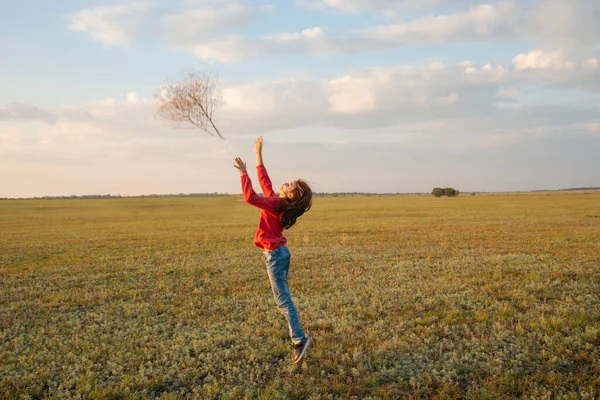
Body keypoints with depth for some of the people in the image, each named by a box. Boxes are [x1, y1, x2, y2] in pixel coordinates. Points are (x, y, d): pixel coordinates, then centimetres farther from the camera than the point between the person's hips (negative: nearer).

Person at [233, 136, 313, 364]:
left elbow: (249, 197, -29)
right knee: (282, 298, 15)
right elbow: (264, 182, 17)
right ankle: (297, 339, 21)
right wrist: (258, 155, 20)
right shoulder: (276, 200, 5)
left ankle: (299, 339, -10)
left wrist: (243, 173, -23)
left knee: (283, 299, -9)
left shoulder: (275, 205, -19)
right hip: (280, 252, 9)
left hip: (275, 254, -9)